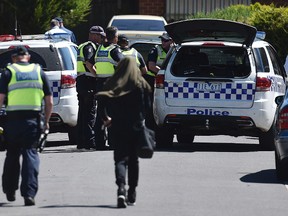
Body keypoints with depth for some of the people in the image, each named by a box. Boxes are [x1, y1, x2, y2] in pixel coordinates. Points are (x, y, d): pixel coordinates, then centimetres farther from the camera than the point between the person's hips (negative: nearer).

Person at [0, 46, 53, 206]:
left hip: (13, 119, -1)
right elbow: (49, 102, 10)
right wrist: (46, 121, 20)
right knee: (30, 154, 0)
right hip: (33, 119, 1)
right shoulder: (39, 71, 10)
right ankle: (29, 193, -13)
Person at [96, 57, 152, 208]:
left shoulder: (112, 83, -1)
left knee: (120, 158, -2)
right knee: (133, 159, 14)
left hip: (117, 126, 0)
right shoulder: (141, 84, -2)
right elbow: (147, 105, -5)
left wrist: (105, 118, 1)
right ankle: (132, 193, 20)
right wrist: (141, 119, 10)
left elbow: (101, 100, -10)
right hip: (136, 126, 0)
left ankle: (121, 189, -25)